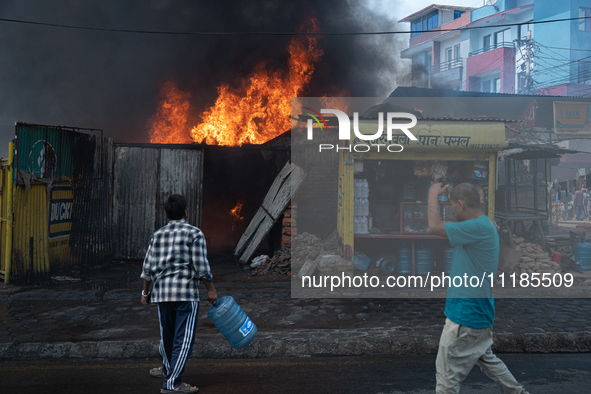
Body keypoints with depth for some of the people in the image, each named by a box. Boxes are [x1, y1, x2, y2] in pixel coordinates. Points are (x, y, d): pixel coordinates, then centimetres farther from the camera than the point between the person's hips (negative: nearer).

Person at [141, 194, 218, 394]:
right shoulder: (194, 233, -6)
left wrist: (145, 292, 19)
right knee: (184, 338, 0)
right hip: (186, 292, -6)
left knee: (167, 334, 21)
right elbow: (201, 267, -11)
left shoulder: (158, 235, 9)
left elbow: (148, 267, 10)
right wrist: (211, 289, -2)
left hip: (162, 292, 6)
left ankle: (168, 369, 41)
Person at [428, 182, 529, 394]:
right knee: (486, 359, 27)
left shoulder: (479, 227, -24)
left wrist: (433, 195, -15)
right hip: (478, 311, 10)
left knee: (447, 373, 2)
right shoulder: (483, 225, 9)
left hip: (467, 315, -10)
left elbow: (435, 227, -26)